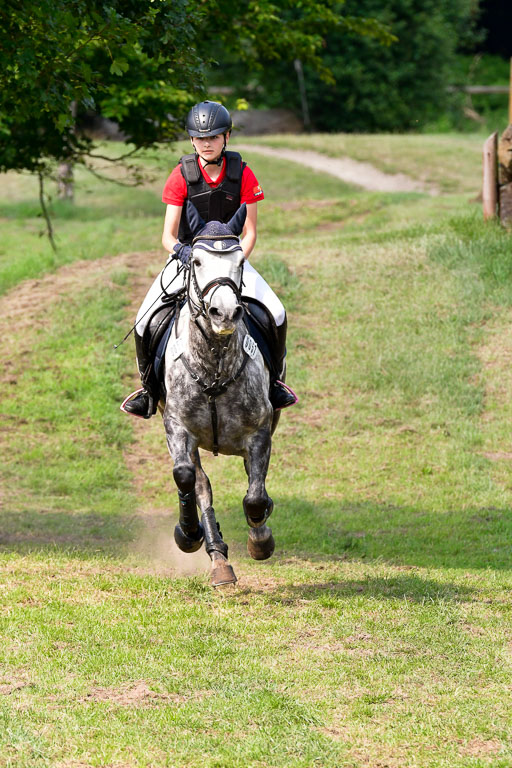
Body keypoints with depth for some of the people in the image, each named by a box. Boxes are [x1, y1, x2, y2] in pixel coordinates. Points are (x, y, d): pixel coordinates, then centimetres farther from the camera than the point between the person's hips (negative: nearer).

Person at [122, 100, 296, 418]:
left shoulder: (242, 174, -8)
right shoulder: (182, 175, -10)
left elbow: (250, 232, -4)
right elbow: (168, 236, -12)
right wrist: (180, 249, -35)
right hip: (187, 255, -1)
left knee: (276, 315, -19)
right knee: (146, 322, -19)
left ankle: (273, 379, 7)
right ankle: (150, 390, 5)